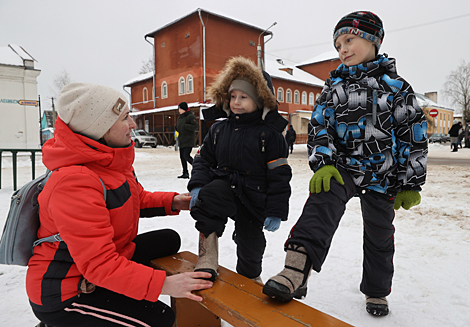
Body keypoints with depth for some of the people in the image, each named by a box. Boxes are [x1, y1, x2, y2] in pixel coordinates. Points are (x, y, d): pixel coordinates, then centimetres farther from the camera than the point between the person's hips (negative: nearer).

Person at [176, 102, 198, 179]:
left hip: (189, 140, -9)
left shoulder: (190, 116, -10)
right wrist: (177, 129, 5)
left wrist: (185, 126, -22)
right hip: (181, 141, 9)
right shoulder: (180, 117, 16)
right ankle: (185, 173, 16)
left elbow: (195, 126, -19)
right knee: (182, 156, 8)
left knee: (186, 156, -16)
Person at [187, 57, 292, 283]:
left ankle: (250, 277, 48)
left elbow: (280, 175, -8)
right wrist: (197, 186, -9)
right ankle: (207, 258, -25)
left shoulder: (270, 134, -8)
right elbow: (203, 159, 10)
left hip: (254, 198, -2)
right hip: (224, 187, 2)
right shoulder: (218, 130, 5)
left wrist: (276, 211, -11)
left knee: (250, 246, 13)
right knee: (210, 195, -35)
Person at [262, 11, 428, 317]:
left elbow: (415, 134, 0)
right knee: (322, 203, -31)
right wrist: (323, 164, -16)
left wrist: (411, 183, -2)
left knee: (379, 233, 12)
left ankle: (376, 292, 34)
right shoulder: (334, 86, 7)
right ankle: (297, 269, -43)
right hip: (342, 167, 1)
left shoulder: (395, 86, 0)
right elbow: (319, 127, 1)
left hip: (382, 175, 0)